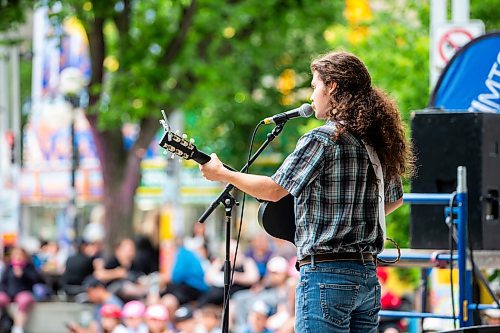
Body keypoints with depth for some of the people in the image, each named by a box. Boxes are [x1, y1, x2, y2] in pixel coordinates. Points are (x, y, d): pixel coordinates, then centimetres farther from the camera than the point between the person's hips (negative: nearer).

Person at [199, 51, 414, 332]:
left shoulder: (322, 139, -11)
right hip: (368, 275, 8)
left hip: (326, 274, -8)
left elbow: (273, 190, -7)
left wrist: (221, 174, 6)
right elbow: (396, 199, 27)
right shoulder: (378, 143, 13)